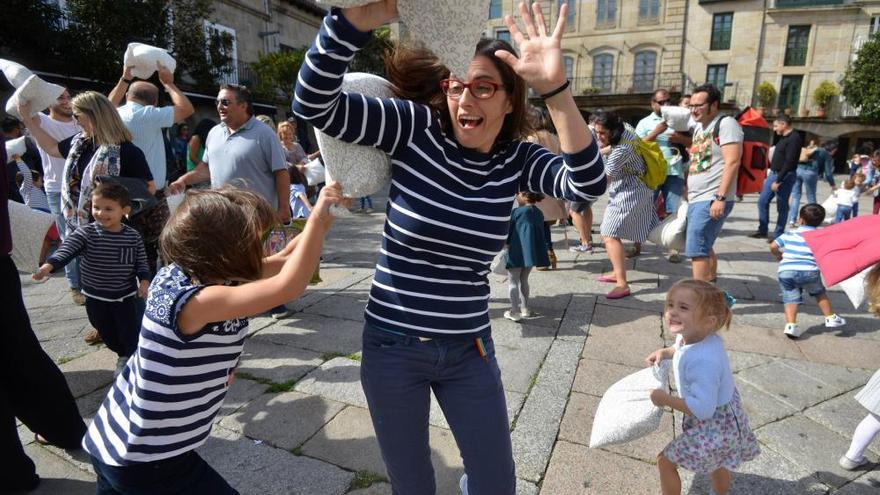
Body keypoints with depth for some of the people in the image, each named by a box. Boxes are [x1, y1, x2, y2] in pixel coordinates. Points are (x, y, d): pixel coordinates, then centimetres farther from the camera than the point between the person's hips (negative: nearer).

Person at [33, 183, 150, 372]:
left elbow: (141, 262, -2)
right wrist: (49, 265, -43)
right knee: (106, 332, 18)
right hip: (95, 297, 2)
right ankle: (123, 355, 43)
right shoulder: (86, 233, -12)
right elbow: (67, 249, -26)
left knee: (130, 331, 3)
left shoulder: (133, 237, -9)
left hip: (125, 296, -2)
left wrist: (144, 280, -17)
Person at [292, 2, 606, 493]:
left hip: (469, 351, 2)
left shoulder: (516, 159, -3)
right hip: (394, 347, -1)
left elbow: (588, 184, -19)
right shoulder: (416, 129, -10)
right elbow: (314, 104, -19)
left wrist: (556, 88, -31)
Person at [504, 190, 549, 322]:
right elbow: (540, 233, 13)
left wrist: (506, 245, 9)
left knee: (513, 281, 4)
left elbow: (508, 231, -5)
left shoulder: (516, 211, -10)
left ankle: (514, 312, 3)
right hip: (532, 252, 6)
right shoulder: (539, 214, 8)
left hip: (517, 251, -6)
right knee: (524, 280, 21)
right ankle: (525, 308, 25)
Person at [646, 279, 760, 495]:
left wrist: (665, 399, -29)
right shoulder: (692, 335, -12)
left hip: (713, 426, -9)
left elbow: (703, 408, -38)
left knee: (665, 461, 6)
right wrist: (664, 352, -1)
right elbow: (683, 349, 14)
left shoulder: (703, 362, -40)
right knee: (716, 461, 33)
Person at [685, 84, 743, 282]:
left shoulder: (726, 124, -9)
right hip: (696, 199, 9)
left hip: (712, 200, -9)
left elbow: (732, 162, -18)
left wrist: (720, 198, -24)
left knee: (695, 249, -12)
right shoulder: (699, 127, 18)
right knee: (705, 248, 17)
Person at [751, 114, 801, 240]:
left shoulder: (794, 138, -16)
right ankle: (763, 230, 18)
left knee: (782, 206, -1)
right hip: (773, 174, 9)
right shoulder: (783, 137, 13)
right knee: (762, 201, 9)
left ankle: (778, 234, 8)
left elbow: (789, 162, -22)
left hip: (785, 176, -9)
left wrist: (778, 180, -24)